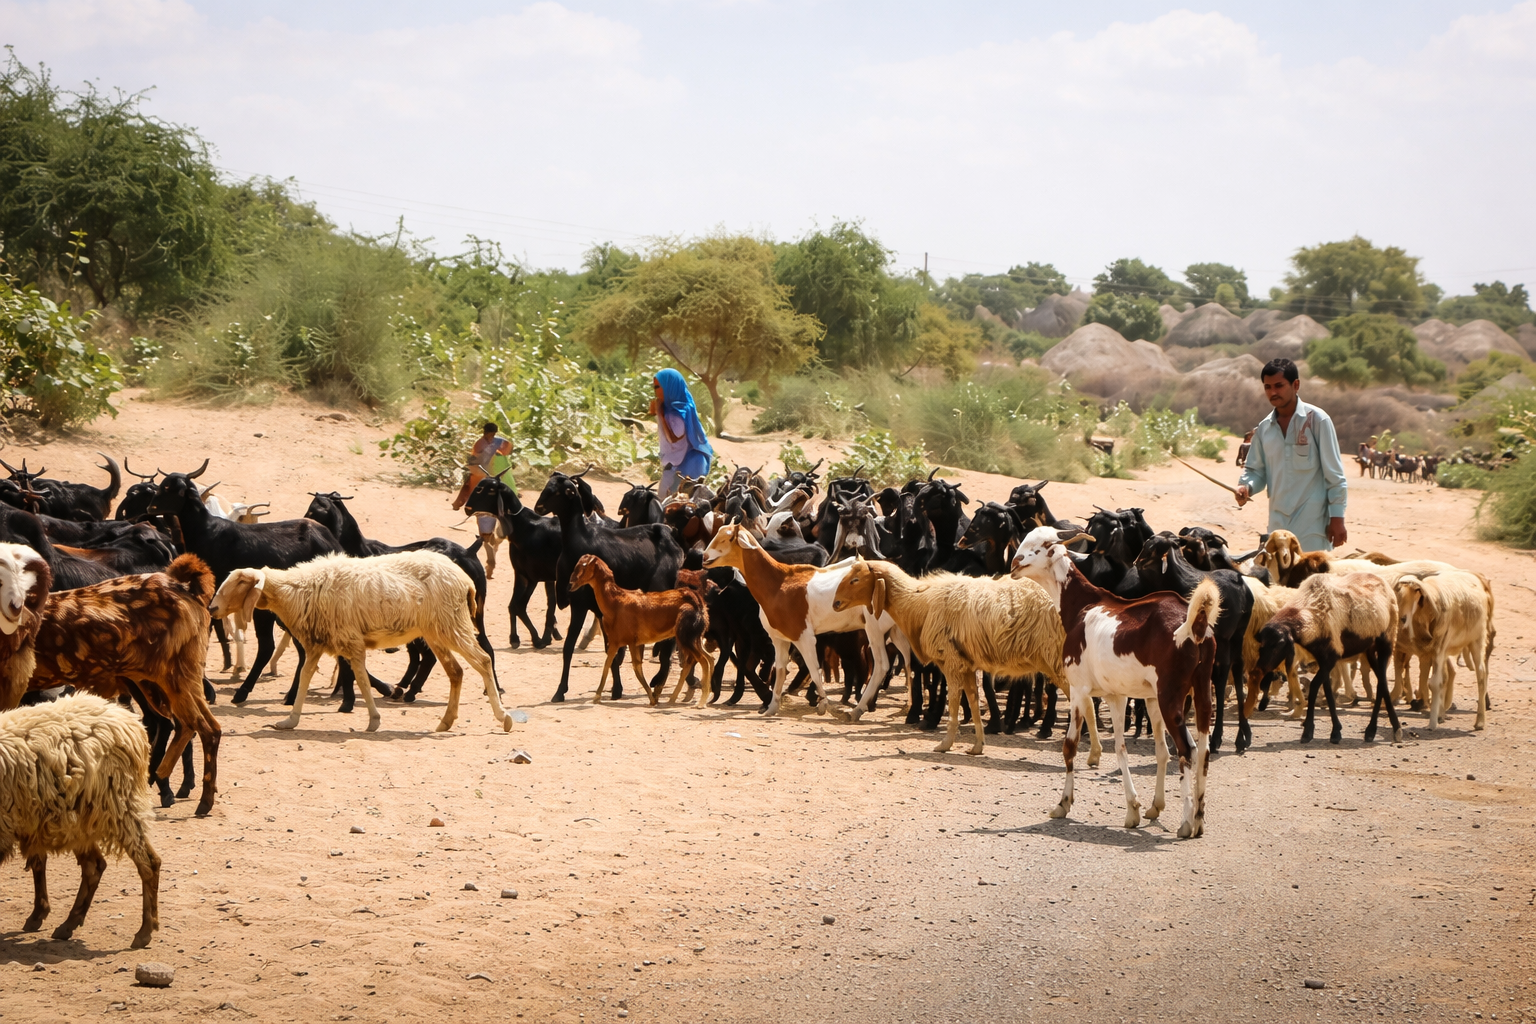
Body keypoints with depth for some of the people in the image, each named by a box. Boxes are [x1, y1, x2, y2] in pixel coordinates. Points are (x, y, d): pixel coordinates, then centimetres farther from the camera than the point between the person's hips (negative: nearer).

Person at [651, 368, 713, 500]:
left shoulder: (681, 409, -22)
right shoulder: (671, 406, 5)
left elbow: (673, 438, -26)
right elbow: (664, 436, 14)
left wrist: (659, 413, -21)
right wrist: (655, 414, 0)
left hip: (683, 465, -9)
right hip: (674, 463, 9)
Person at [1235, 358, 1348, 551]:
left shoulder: (1316, 419, -5)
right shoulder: (1264, 428, 10)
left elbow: (1334, 473, -5)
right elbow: (1256, 470, 16)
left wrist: (1337, 518, -9)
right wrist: (1246, 486, -8)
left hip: (1312, 523, -5)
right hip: (1278, 523, 5)